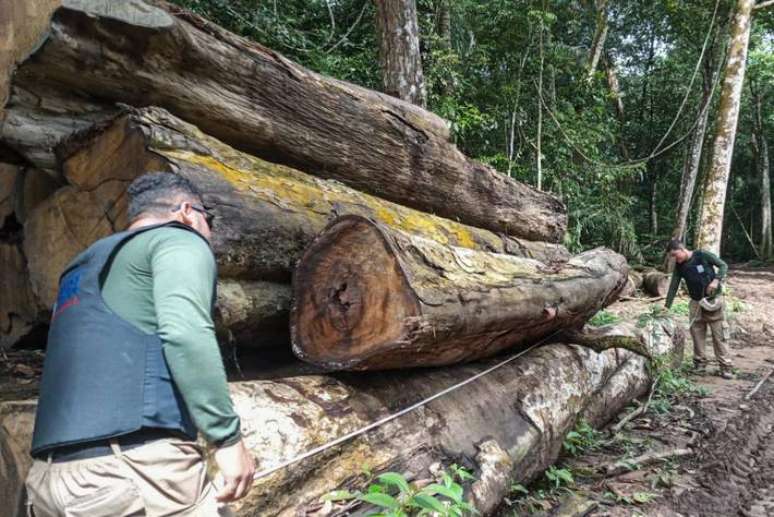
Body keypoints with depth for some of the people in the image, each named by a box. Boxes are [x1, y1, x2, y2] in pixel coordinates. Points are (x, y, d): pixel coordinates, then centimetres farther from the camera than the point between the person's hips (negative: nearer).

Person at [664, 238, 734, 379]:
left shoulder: (703, 255, -12)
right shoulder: (679, 266, 0)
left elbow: (723, 265, -5)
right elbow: (673, 287, 3)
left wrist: (716, 280, -22)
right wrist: (667, 307, 0)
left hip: (713, 300, -4)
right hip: (696, 303, 4)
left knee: (719, 334, -2)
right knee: (697, 334, 5)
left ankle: (726, 366, 3)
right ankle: (700, 362, 18)